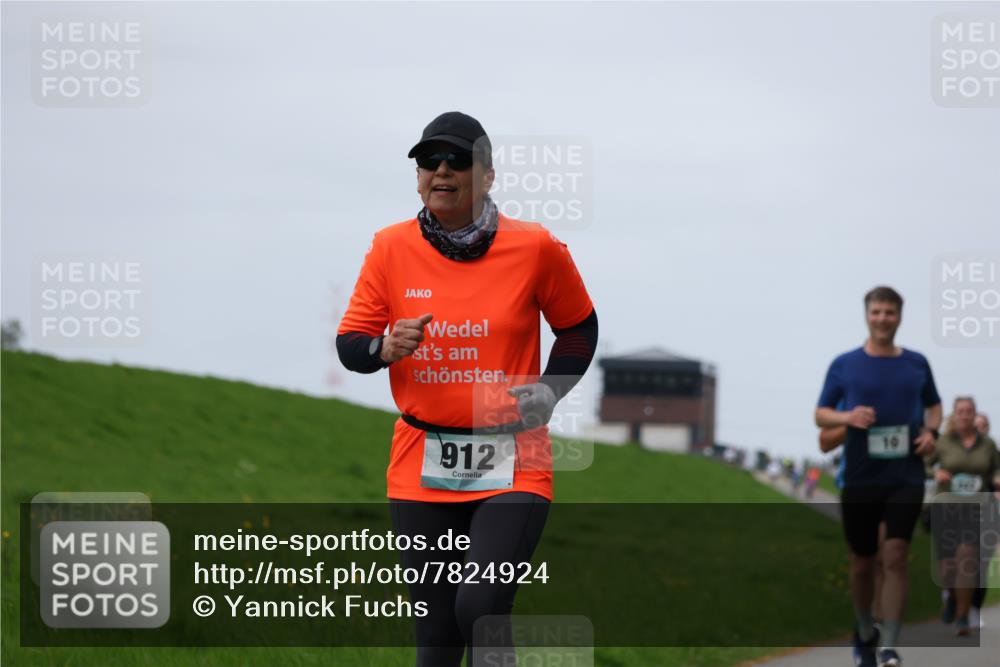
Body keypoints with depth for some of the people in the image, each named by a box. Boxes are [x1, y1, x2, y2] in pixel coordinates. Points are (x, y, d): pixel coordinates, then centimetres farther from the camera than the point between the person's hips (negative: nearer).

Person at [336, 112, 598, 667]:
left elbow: (579, 328, 12)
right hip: (421, 468, 2)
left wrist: (548, 392, -3)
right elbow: (349, 343, 5)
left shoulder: (535, 248, -3)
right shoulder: (391, 247, 0)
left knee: (480, 608, -20)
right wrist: (387, 348, -17)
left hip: (511, 462, -2)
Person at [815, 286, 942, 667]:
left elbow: (934, 405, 20)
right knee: (862, 563, 10)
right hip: (860, 477, 0)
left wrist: (931, 430, -1)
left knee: (895, 556, -14)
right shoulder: (844, 365, 2)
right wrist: (847, 417, -16)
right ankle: (864, 633, 34)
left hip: (906, 477, 0)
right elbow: (821, 414, 5)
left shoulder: (916, 364, 6)